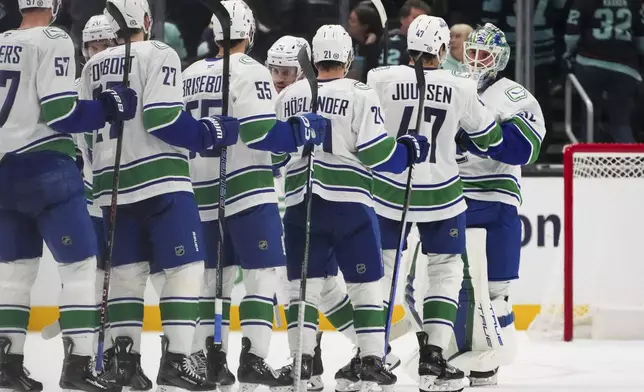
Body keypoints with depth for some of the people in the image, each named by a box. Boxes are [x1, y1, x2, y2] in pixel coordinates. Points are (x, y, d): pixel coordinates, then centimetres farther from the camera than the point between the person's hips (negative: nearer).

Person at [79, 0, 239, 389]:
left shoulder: (94, 66, 14)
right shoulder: (159, 55, -6)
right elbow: (162, 119, -17)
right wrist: (211, 132, -7)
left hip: (111, 182, 7)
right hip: (158, 179, -7)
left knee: (127, 270, 12)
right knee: (185, 266, -5)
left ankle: (123, 356, 7)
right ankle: (176, 359, -13)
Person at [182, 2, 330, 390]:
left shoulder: (192, 75, 11)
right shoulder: (251, 73, -11)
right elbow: (262, 134, -20)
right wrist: (305, 128, -11)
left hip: (206, 194, 7)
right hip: (248, 191, -7)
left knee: (217, 275, 15)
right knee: (263, 274, -5)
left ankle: (208, 357, 12)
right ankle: (252, 359, -14)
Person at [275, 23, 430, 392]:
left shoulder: (289, 97, 9)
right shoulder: (360, 95, -5)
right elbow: (376, 153, -10)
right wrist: (409, 150, 7)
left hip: (301, 202, 3)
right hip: (348, 201, -3)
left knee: (305, 281, 7)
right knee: (366, 281, 4)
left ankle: (301, 359, 0)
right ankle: (372, 360, 1)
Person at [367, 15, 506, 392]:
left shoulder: (382, 80, -9)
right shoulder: (461, 88, -6)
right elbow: (489, 138, 8)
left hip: (388, 191, 1)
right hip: (440, 196, -1)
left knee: (381, 267, 15)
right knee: (446, 271, 11)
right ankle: (433, 355, 1)